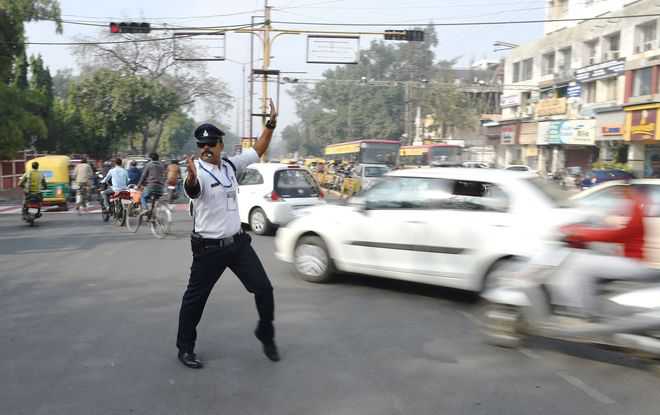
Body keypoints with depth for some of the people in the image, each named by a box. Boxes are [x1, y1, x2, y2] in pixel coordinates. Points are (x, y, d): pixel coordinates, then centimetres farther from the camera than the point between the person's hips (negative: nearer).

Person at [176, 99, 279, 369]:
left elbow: (258, 150, 15)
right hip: (209, 247, -5)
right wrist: (191, 179, -64)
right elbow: (191, 189, -41)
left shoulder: (231, 165, 4)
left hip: (237, 242, 6)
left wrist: (271, 123, 6)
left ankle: (266, 335, 29)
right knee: (195, 298, 6)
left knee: (263, 288, 7)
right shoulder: (198, 171, -16)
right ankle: (185, 348, 25)